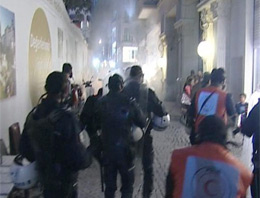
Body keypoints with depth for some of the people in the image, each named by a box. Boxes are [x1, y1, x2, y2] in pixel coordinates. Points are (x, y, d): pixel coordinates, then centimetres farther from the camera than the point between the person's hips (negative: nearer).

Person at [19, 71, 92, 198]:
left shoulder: (33, 114, -6)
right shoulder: (66, 118, -28)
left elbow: (24, 149, 5)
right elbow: (79, 160, -28)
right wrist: (90, 151, -8)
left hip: (44, 178, 6)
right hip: (63, 183, -6)